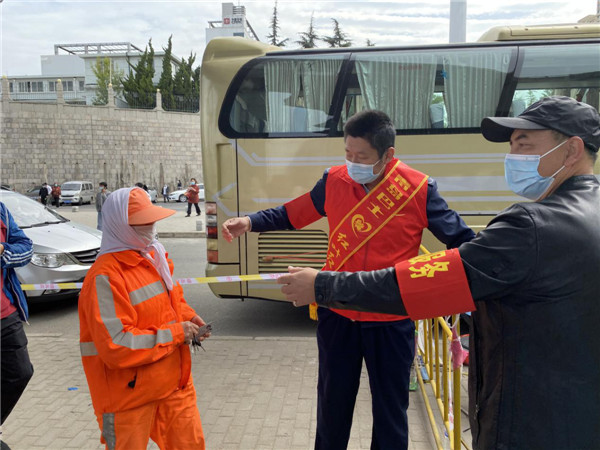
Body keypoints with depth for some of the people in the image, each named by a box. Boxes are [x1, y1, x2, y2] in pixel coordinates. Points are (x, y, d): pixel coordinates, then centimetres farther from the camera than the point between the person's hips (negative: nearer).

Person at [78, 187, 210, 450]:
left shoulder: (154, 256, 5)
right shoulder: (105, 277, -22)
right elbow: (116, 347, -27)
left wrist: (189, 317, 0)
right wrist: (175, 333, -20)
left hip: (175, 382, 8)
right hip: (130, 393, -7)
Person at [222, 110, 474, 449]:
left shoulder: (419, 190, -13)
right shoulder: (334, 181, -5)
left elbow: (462, 240, -3)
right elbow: (292, 215, 6)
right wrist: (250, 222, -6)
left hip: (390, 322, -2)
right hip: (337, 315, 2)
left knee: (390, 409, 17)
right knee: (333, 402, 21)